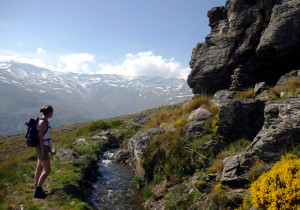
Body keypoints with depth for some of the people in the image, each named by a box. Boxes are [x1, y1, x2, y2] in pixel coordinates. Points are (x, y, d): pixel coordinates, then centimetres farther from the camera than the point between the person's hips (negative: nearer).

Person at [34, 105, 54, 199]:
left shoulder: (45, 121, 7)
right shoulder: (42, 122, -22)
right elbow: (40, 137, -22)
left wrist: (49, 147, 22)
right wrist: (43, 151, -21)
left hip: (44, 146, 10)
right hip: (42, 148, -10)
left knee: (40, 168, 19)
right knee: (47, 170, -6)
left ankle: (37, 188, 34)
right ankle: (37, 192, 4)